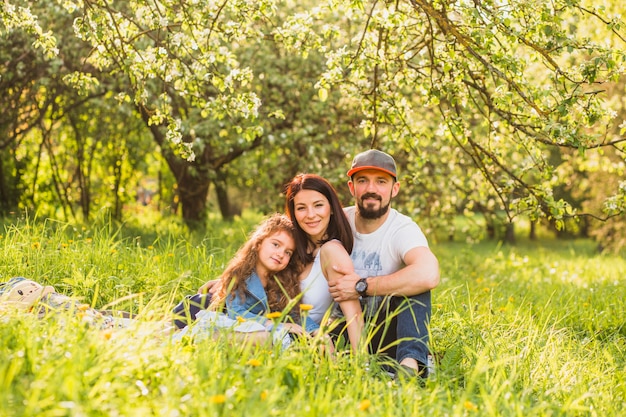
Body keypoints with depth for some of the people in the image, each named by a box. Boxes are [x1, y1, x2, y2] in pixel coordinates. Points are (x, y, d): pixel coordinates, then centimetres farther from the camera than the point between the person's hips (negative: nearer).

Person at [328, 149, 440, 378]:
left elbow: (429, 275, -36)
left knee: (415, 283, -31)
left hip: (386, 332, -2)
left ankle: (410, 364, -43)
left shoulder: (402, 229, -14)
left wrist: (361, 287, -29)